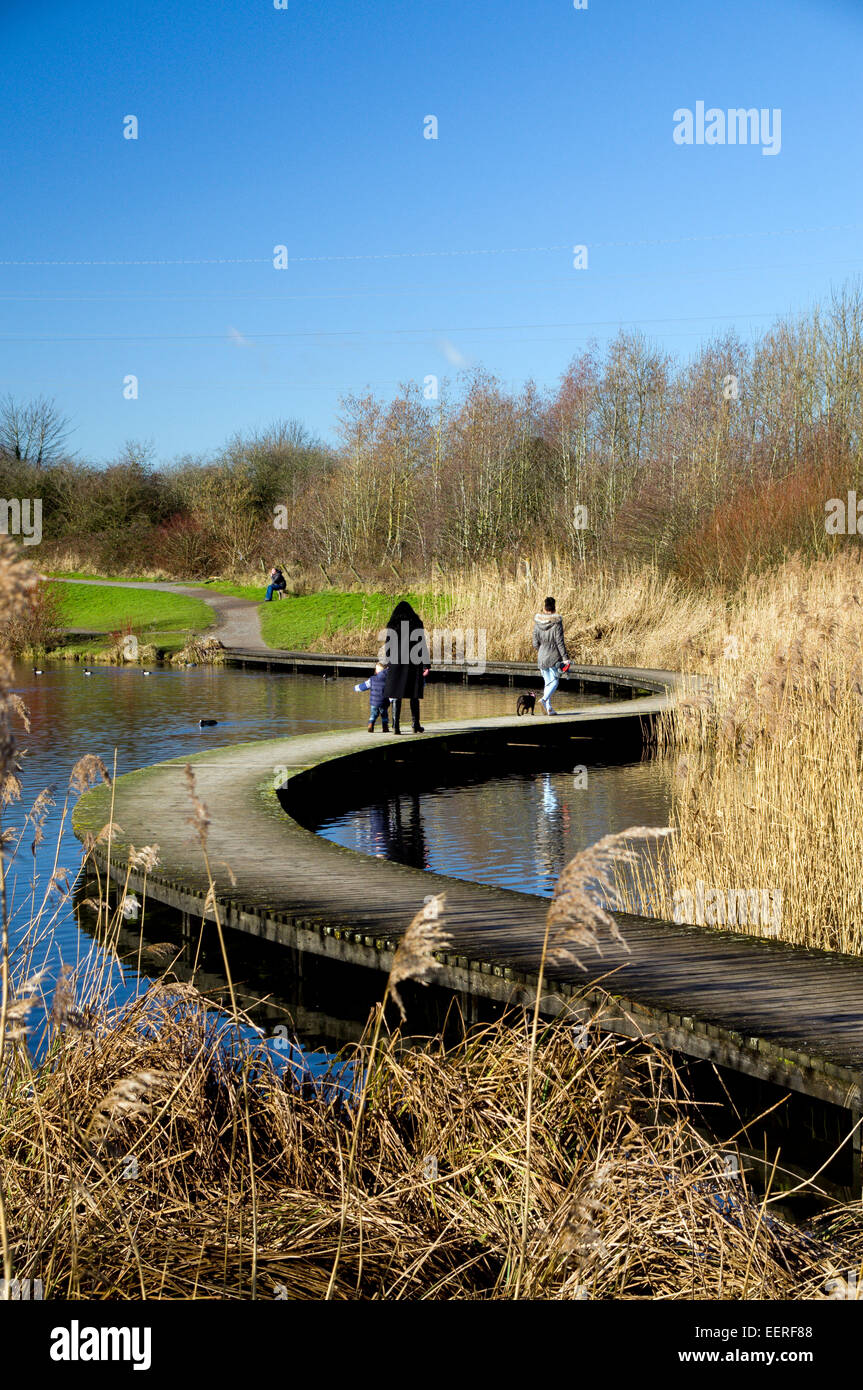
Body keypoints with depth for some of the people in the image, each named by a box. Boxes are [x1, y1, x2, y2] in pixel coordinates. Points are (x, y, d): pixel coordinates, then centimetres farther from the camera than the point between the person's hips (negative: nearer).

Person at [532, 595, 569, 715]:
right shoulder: (557, 623, -12)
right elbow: (560, 642, -14)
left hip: (541, 657, 4)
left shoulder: (537, 623, 1)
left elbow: (535, 643, 3)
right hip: (554, 657, -4)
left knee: (547, 682, 13)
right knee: (555, 681, 3)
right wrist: (565, 658, -10)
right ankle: (544, 699, -21)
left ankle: (549, 708, 10)